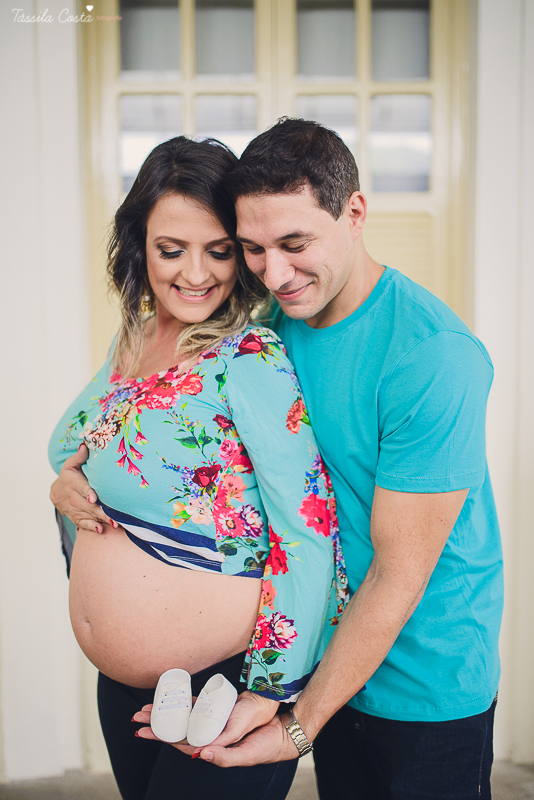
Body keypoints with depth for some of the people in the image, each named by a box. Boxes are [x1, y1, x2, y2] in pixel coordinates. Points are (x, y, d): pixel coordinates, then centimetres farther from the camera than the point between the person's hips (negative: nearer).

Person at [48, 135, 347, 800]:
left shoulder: (251, 360, -21)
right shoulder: (131, 340, 2)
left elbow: (309, 530, -24)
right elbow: (81, 455, 17)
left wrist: (271, 694, -20)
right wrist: (67, 488, -3)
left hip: (228, 676, -7)